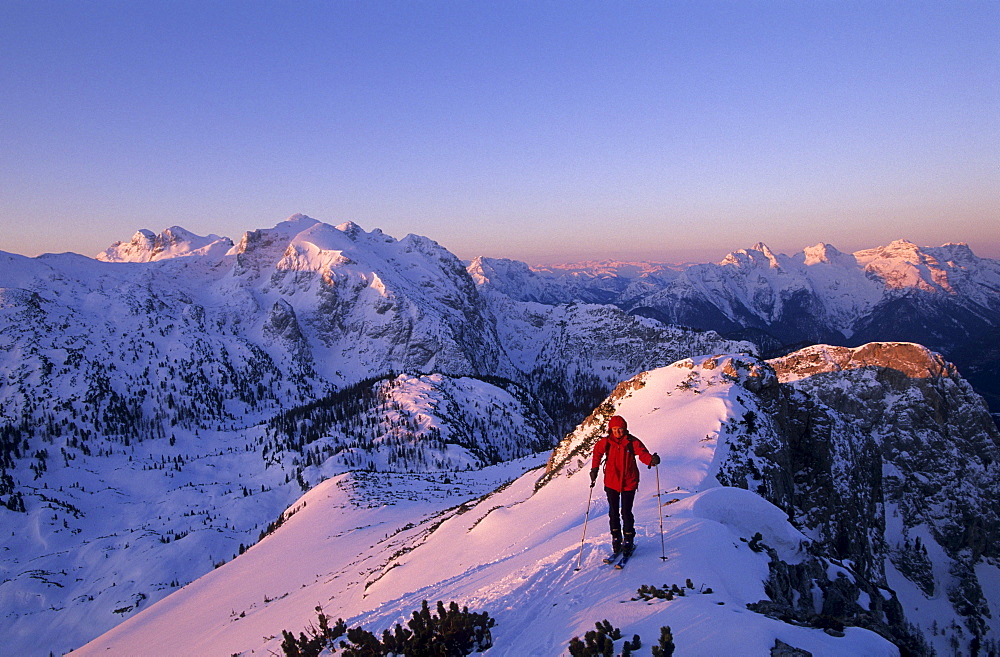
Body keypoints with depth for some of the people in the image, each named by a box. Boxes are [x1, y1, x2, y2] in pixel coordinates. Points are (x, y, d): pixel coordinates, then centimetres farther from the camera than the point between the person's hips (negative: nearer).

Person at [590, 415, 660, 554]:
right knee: (613, 512, 10)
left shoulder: (632, 442, -10)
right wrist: (594, 469, 7)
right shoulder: (606, 442, -5)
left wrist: (652, 460, -42)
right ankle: (616, 538, 28)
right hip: (611, 482, 2)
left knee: (626, 512, -1)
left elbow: (643, 453, -21)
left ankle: (628, 539, 17)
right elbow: (597, 452, 13)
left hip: (628, 482, -2)